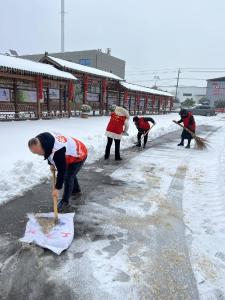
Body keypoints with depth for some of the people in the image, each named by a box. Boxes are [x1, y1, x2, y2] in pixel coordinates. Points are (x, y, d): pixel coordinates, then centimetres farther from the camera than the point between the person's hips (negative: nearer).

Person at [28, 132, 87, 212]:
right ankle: (76, 190, 49)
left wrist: (57, 188, -27)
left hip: (78, 156, -9)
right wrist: (51, 164, 3)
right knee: (70, 174, 26)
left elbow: (61, 170, -34)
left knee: (68, 178, -9)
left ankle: (65, 202, 7)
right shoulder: (41, 139, -17)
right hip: (72, 149, 10)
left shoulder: (56, 152, -43)